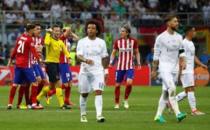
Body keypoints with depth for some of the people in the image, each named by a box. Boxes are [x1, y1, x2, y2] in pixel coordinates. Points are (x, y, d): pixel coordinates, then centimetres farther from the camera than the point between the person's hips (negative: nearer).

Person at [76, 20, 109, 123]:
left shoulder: (101, 42, 7)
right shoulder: (82, 42, 0)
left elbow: (104, 58, 13)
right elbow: (78, 56, -12)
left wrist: (105, 71, 11)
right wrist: (86, 60, -32)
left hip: (98, 71, 0)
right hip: (85, 71, 0)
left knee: (98, 92, -16)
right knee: (84, 94, 7)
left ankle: (99, 115, -24)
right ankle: (83, 115, 25)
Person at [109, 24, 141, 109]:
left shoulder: (133, 41, -1)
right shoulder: (118, 41, 0)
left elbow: (137, 53, 11)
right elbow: (113, 53, 8)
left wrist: (138, 62, 1)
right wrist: (111, 61, -7)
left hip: (130, 66, -1)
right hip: (120, 66, 1)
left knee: (129, 82, -21)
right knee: (117, 85, 3)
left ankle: (126, 100, 1)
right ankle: (117, 103, 20)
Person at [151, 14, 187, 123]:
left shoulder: (179, 37, 11)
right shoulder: (161, 37, -7)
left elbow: (181, 52, 12)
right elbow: (156, 55, -3)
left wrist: (183, 62, -8)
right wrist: (154, 70, -2)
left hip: (174, 67, 6)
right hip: (164, 66, -6)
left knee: (166, 92, 8)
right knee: (171, 88, -19)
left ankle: (158, 115, 14)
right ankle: (178, 113, -24)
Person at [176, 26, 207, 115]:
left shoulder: (191, 43, 18)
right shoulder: (184, 43, -12)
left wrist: (201, 64, 13)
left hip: (190, 70, 10)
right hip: (185, 70, -10)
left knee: (187, 91, 10)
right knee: (190, 89, -10)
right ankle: (194, 110, -9)